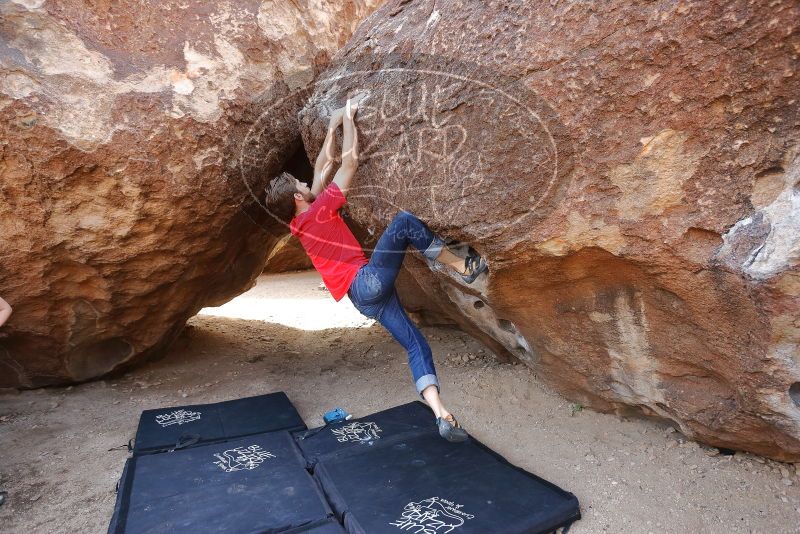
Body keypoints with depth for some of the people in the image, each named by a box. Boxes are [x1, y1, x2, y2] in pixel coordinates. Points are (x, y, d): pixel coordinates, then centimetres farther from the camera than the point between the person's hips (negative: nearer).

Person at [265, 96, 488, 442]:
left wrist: (333, 125, 29)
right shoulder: (319, 211, -5)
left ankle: (441, 414, -5)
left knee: (415, 344, 2)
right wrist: (348, 118, 10)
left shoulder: (300, 223, 18)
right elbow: (350, 161, -3)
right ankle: (464, 267, -6)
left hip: (365, 297, 9)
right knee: (403, 221, -11)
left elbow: (324, 165, 25)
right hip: (369, 282, -9)